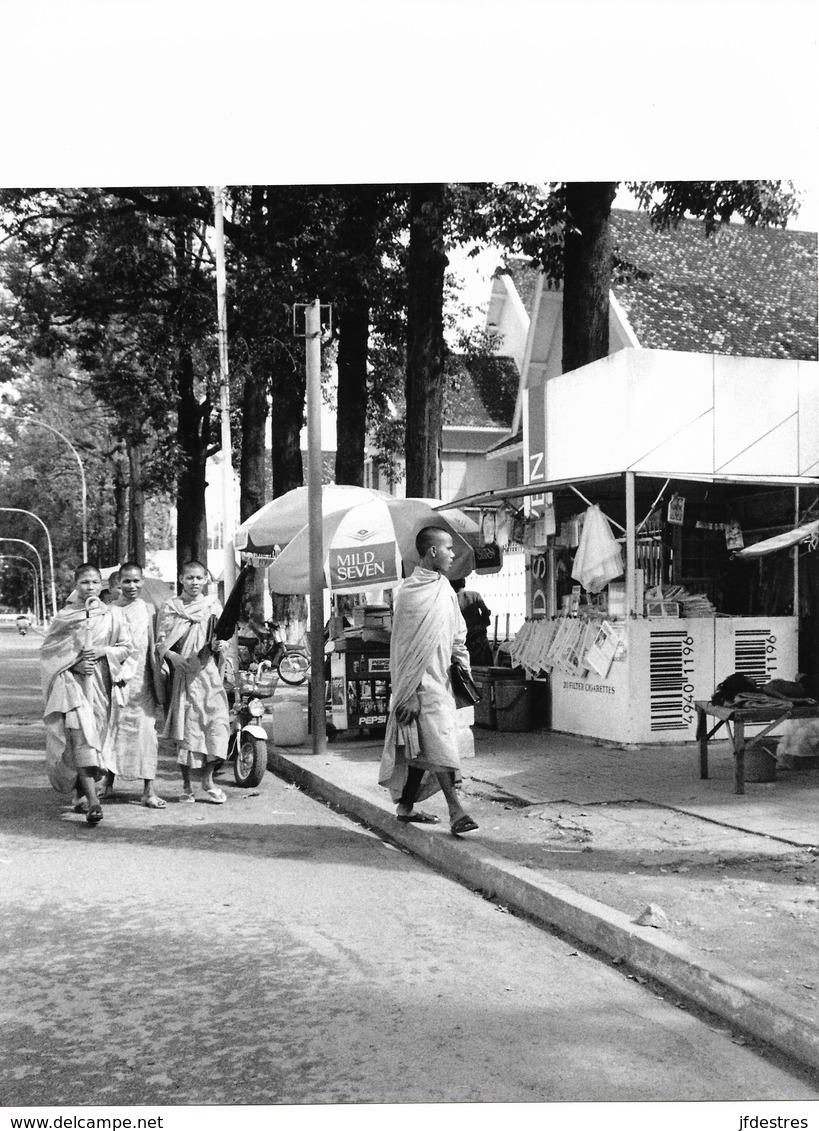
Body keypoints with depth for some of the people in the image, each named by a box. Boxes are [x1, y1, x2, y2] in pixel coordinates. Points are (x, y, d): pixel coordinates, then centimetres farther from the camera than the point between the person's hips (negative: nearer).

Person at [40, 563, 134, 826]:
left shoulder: (112, 614, 7)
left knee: (94, 738, 6)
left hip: (102, 684, 2)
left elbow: (126, 647, 7)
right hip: (72, 680, -2)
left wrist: (104, 651, -11)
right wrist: (74, 663, -10)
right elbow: (47, 650, 5)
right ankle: (93, 801, -22)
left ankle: (82, 792, 27)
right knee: (81, 736, -16)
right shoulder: (65, 615, 5)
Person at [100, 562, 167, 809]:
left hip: (141, 678, 0)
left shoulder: (147, 609, 5)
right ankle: (108, 783, 25)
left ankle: (148, 790, 0)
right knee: (112, 727, 7)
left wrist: (157, 681, 3)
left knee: (146, 729, -3)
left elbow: (152, 649, 7)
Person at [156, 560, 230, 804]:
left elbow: (219, 639, 10)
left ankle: (207, 782, 1)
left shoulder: (212, 606, 9)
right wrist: (174, 656, -16)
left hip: (207, 672, 1)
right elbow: (160, 642, 2)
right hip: (182, 673, -1)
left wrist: (216, 645, -12)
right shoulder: (170, 607, 4)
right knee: (185, 728, 1)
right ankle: (186, 786, 12)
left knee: (216, 722, -9)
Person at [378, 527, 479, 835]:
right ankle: (456, 810, -12)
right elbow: (405, 647, -14)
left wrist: (463, 669, 9)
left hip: (441, 679, 8)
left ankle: (406, 807, 22)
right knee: (438, 744, -12)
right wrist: (411, 693, -16)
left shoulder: (445, 589, 13)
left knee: (423, 748, 12)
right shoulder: (410, 593, -12)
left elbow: (458, 634, 20)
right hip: (422, 682, -8)